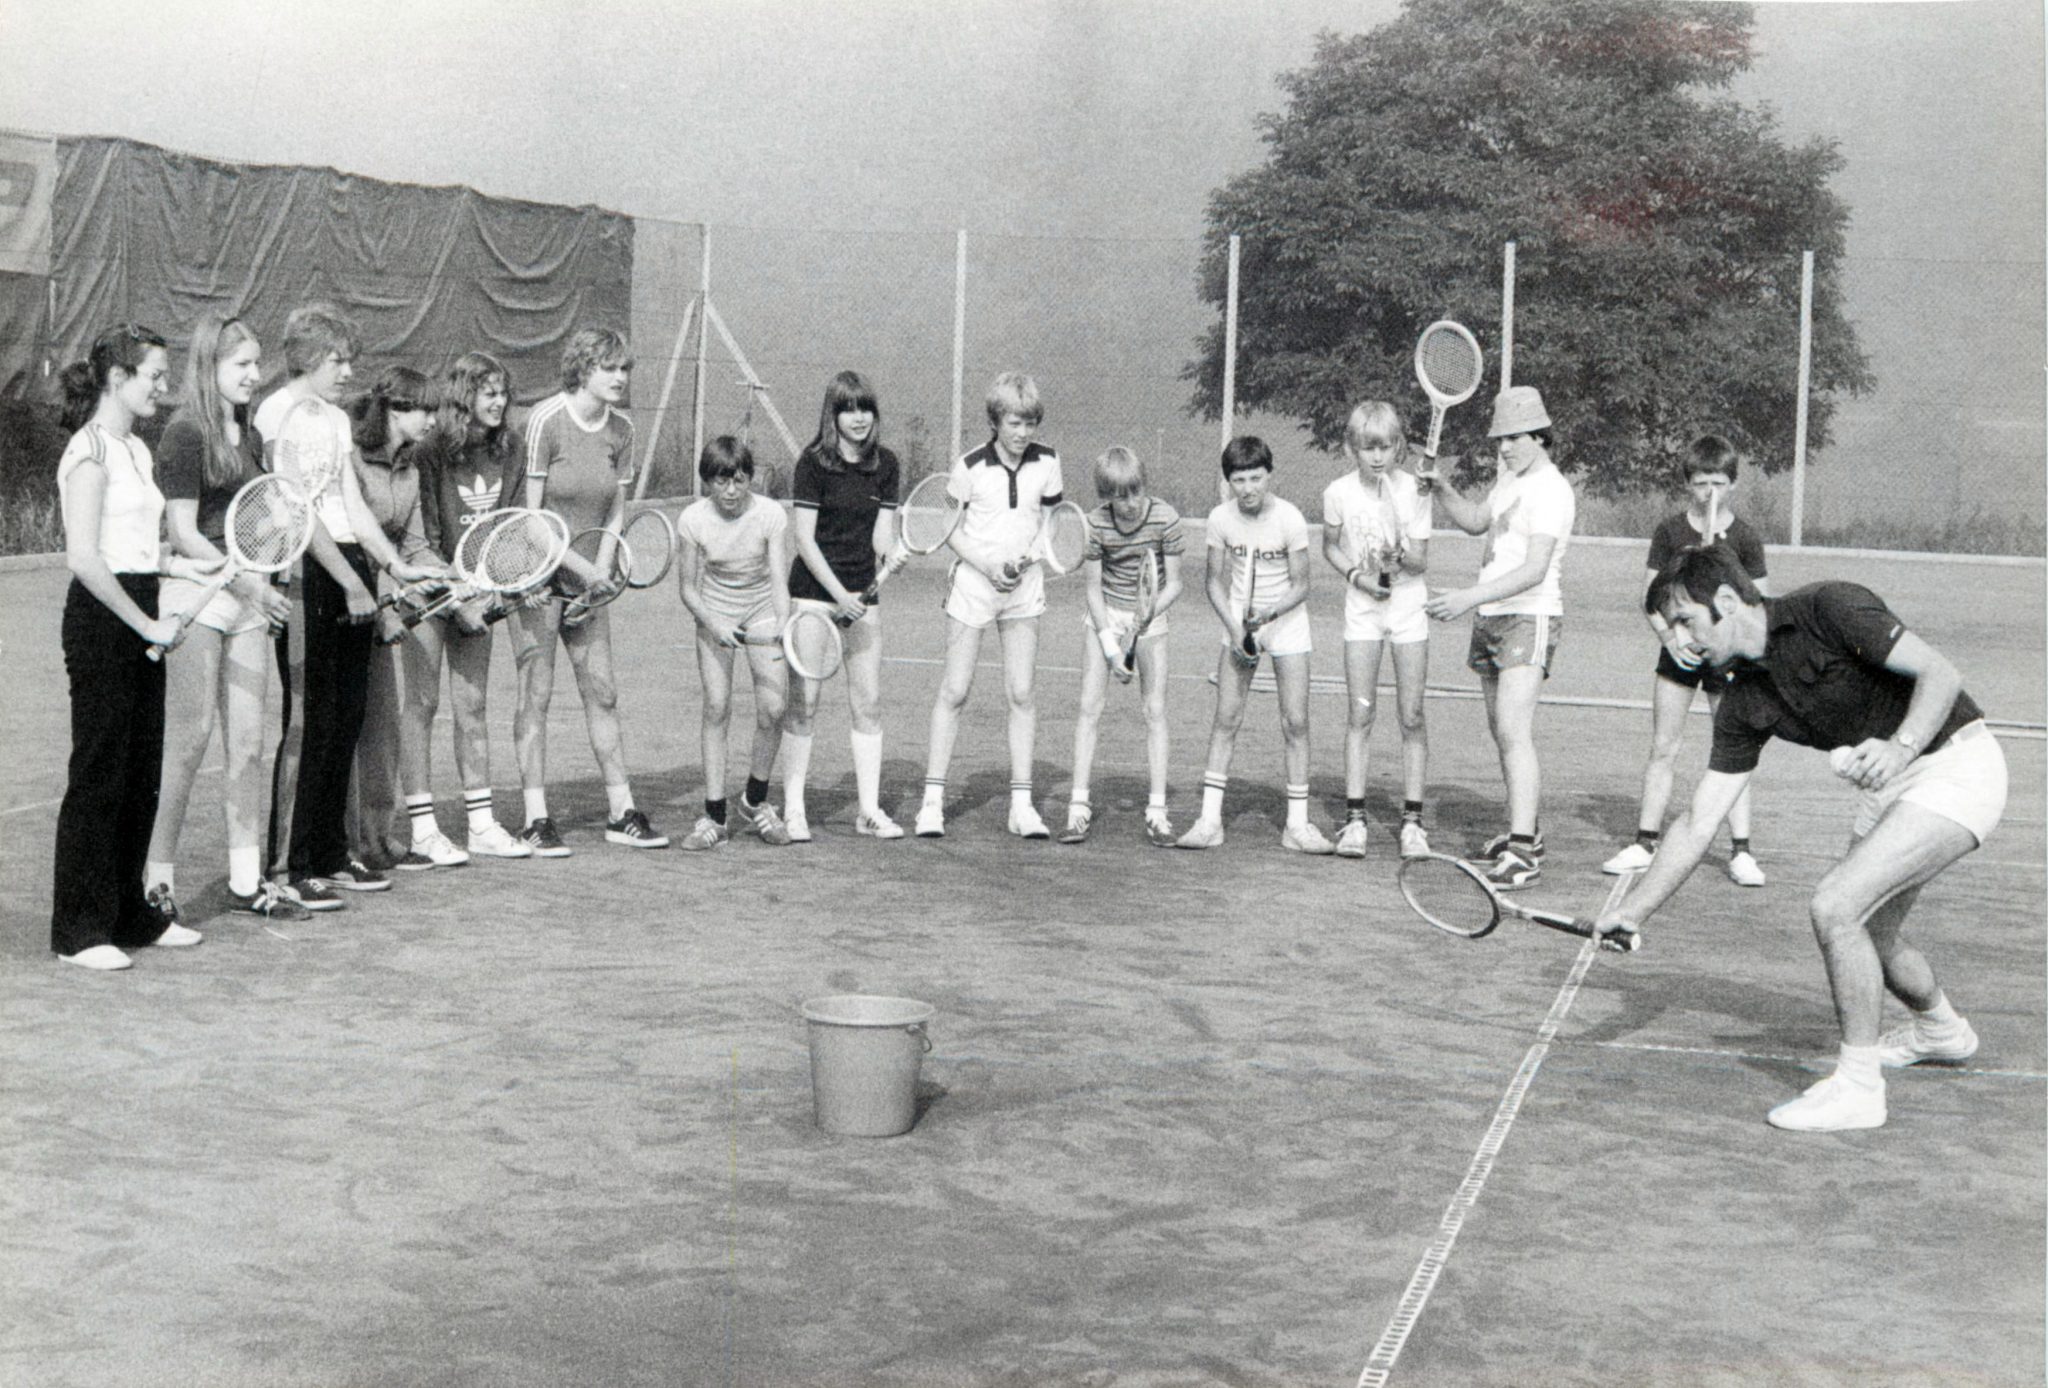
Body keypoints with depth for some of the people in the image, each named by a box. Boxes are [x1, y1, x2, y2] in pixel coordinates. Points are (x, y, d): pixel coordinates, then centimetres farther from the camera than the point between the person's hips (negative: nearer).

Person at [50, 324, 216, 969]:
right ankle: (79, 929, 5)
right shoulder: (90, 450, -13)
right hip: (100, 621, -9)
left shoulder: (137, 450, 14)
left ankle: (130, 912, 22)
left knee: (142, 773, 12)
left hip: (139, 620, 9)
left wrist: (189, 567, 7)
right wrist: (148, 624, -17)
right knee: (99, 775, -3)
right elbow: (84, 558, -19)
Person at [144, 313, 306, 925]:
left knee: (247, 743, 7)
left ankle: (246, 880, 13)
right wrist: (245, 581, -17)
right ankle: (157, 877, 7)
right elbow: (183, 533, -13)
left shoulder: (250, 437, 15)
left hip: (247, 597, 7)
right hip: (196, 595, -7)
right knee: (187, 743, -4)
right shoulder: (186, 435, -8)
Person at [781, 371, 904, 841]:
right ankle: (793, 809, 5)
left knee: (867, 702, 3)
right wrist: (839, 594, -15)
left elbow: (882, 534, 7)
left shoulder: (885, 465, 6)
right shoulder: (814, 462, -8)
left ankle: (869, 809, 9)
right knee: (803, 702, -3)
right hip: (812, 591, -4)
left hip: (861, 595, 4)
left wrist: (892, 553, -16)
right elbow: (803, 537, -10)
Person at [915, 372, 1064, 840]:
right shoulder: (970, 466, -9)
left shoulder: (1046, 463, -1)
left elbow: (1050, 523, 8)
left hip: (1024, 587, 3)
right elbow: (950, 527, -1)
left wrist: (1025, 562, -11)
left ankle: (1022, 804, 5)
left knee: (1022, 694, 0)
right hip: (972, 585, -2)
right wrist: (986, 565, -15)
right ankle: (933, 798, 4)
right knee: (954, 691, -1)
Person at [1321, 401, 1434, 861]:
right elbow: (1330, 546, 9)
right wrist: (1355, 573, -9)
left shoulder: (1413, 490, -9)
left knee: (1412, 715, -1)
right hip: (1362, 608, 0)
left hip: (1409, 605, 0)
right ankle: (1354, 818, 1)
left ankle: (1412, 820, 4)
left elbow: (1421, 561, -6)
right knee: (1360, 714, -2)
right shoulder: (1339, 492, -7)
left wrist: (1401, 555, -28)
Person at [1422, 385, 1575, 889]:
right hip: (1490, 619, 10)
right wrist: (1439, 488, 14)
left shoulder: (1552, 491, -15)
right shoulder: (1509, 480, 14)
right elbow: (1476, 521, 32)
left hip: (1529, 619, -10)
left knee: (1514, 732, -19)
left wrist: (1470, 597, -34)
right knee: (1502, 731, 15)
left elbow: (1535, 570, -25)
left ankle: (1522, 852, -24)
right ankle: (1526, 831, 27)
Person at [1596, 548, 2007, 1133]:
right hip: (1888, 789, 8)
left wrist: (1901, 747, -36)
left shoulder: (1827, 608, -18)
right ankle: (1940, 1030, 52)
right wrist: (1633, 912, -3)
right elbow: (1698, 824, 2)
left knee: (1834, 904, -19)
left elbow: (1941, 674, -19)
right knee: (1867, 932, 19)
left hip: (1955, 765, -8)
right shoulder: (1744, 703, 2)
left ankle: (1857, 1086, -6)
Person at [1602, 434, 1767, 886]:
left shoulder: (1745, 538, -2)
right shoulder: (1669, 531, 1)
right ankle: (1645, 843, 10)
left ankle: (1741, 851, 5)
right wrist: (1670, 637, -14)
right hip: (1679, 651, 1)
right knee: (1662, 749, 4)